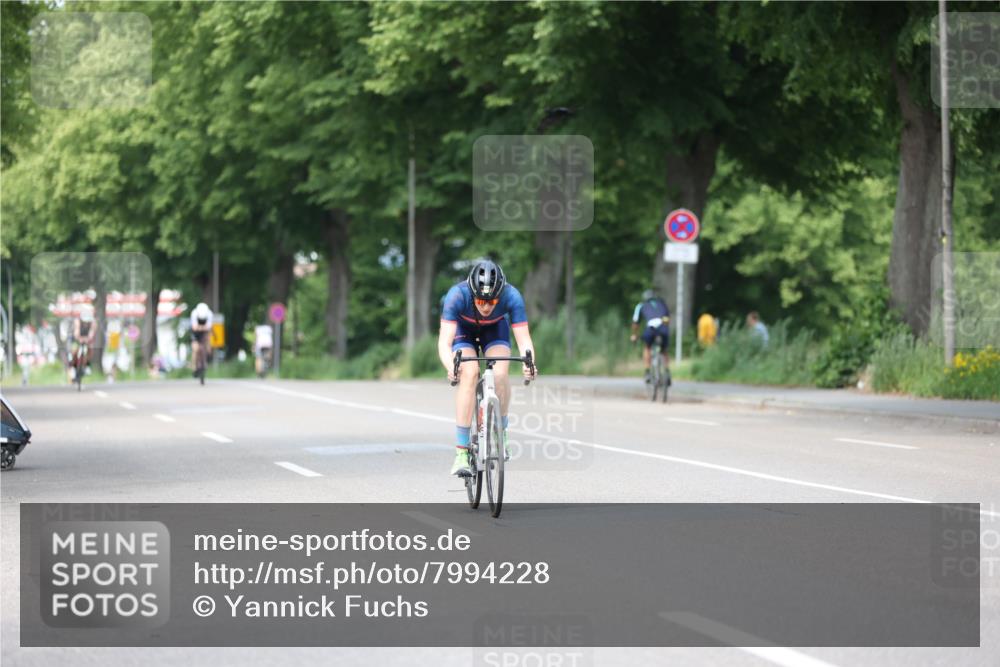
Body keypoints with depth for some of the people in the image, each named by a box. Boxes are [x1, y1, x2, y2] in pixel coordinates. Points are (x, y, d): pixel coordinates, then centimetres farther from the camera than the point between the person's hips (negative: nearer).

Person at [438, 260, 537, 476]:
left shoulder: (511, 296, -34)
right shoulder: (457, 295, -38)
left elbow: (523, 339, -35)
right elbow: (444, 341, -41)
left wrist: (528, 363, -55)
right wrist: (450, 367, -61)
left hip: (495, 329, 1)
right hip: (463, 329, -1)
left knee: (500, 374, -25)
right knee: (469, 374, -25)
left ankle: (500, 432, 0)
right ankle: (461, 452, -23)